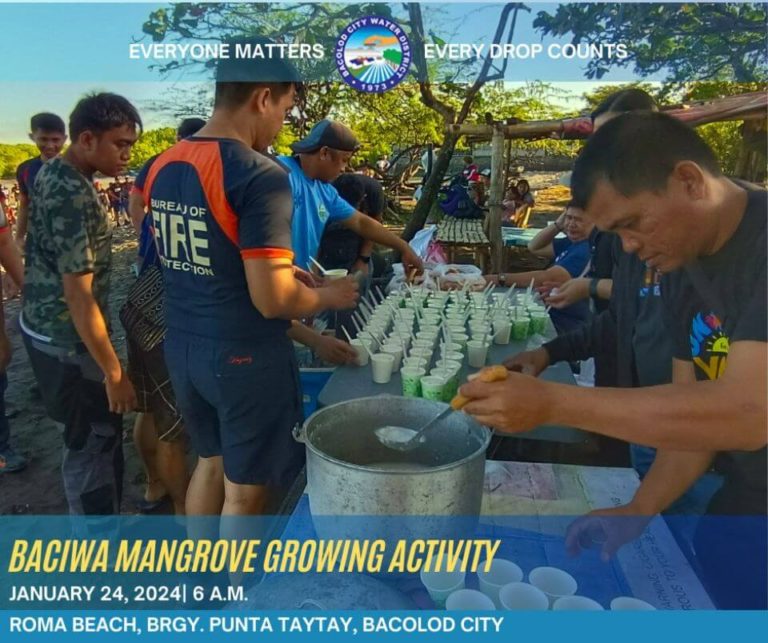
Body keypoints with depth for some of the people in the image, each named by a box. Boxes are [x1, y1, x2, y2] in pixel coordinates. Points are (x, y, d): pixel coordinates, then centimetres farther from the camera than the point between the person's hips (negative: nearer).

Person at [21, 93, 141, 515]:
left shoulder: (52, 172, 6)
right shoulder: (73, 196, -25)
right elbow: (79, 295, -26)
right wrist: (113, 371, -22)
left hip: (45, 326, 10)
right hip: (66, 340, -10)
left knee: (98, 434, 21)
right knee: (93, 443, 3)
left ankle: (102, 520, 39)